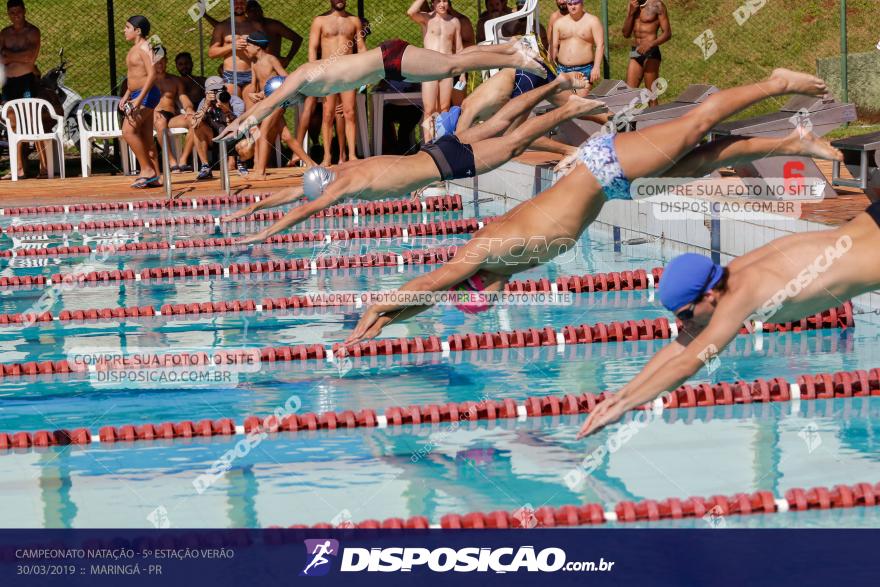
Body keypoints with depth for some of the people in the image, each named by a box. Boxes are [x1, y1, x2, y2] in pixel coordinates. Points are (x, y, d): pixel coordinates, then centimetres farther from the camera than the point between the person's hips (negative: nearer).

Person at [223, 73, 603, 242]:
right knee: (498, 124, 17)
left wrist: (265, 234, -32)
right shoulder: (339, 173, 1)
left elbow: (305, 209, -32)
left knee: (514, 143, -1)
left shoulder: (347, 183, -22)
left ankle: (572, 109, 3)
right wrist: (250, 209, 7)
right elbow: (290, 193, 10)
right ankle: (557, 85, 25)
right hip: (437, 152, 7)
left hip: (447, 162, -7)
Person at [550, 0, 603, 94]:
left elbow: (600, 45, -6)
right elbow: (553, 46, 12)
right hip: (562, 69, 4)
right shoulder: (559, 23, 11)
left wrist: (596, 67, -17)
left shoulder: (592, 21, 0)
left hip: (584, 69, -4)